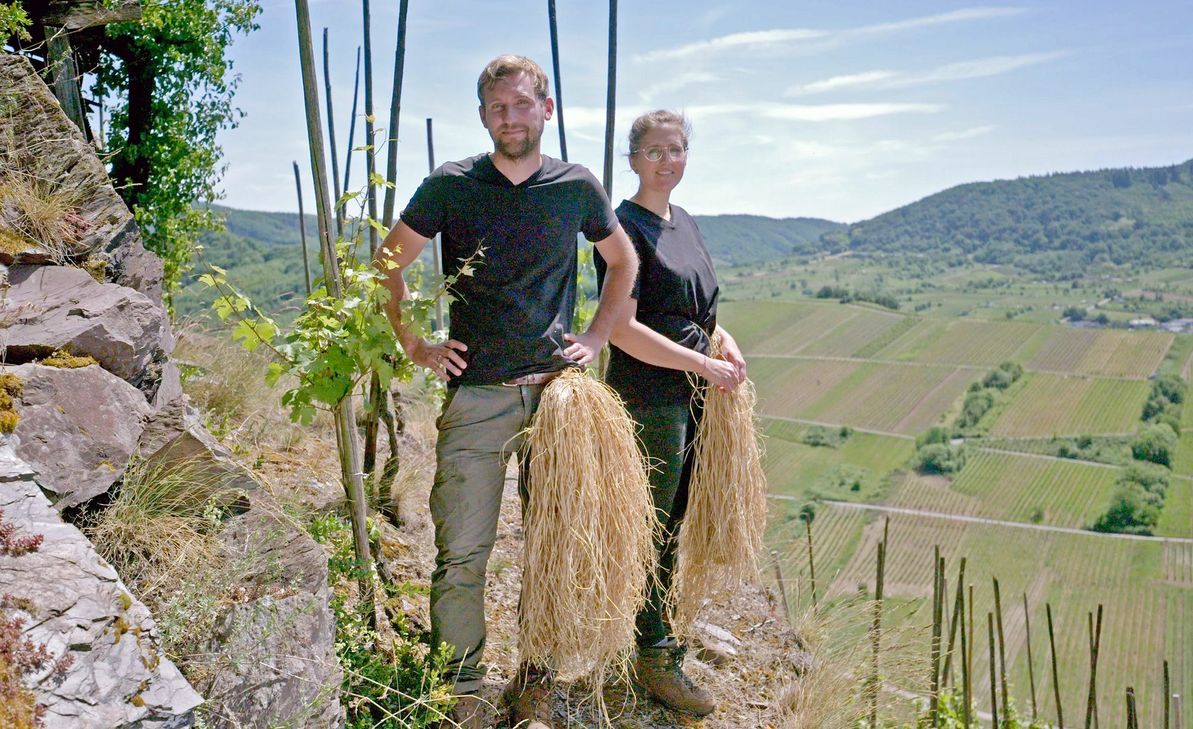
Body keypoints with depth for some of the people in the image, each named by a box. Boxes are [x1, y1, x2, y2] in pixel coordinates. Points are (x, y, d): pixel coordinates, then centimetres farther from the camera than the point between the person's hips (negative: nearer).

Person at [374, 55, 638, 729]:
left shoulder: (578, 187, 4)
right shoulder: (451, 186, 0)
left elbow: (624, 262, 19)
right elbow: (388, 266, 8)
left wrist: (596, 338, 9)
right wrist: (416, 344, 1)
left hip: (556, 392, 2)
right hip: (474, 396, -1)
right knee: (462, 553, 0)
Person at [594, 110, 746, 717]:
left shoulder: (685, 223, 15)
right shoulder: (624, 228, -11)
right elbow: (623, 329, -19)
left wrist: (722, 338, 5)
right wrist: (704, 363, -17)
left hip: (691, 397, 8)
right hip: (648, 398, -8)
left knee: (670, 525, 17)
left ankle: (656, 636, 34)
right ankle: (654, 657, 16)